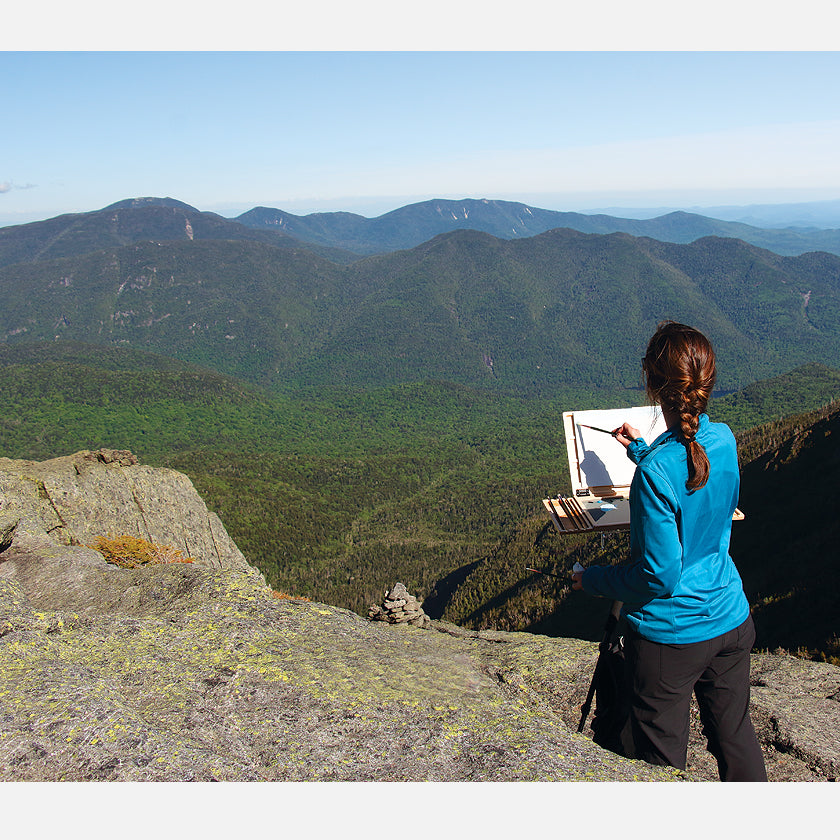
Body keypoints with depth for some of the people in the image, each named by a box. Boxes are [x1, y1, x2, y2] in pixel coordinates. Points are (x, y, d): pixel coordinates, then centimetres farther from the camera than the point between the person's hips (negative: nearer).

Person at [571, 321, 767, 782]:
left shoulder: (655, 471, -27)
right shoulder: (724, 440, -6)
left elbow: (659, 575, -21)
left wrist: (593, 579, -7)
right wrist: (640, 450, 24)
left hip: (670, 635, -7)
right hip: (731, 621, 7)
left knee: (663, 763, 13)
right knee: (736, 739, 24)